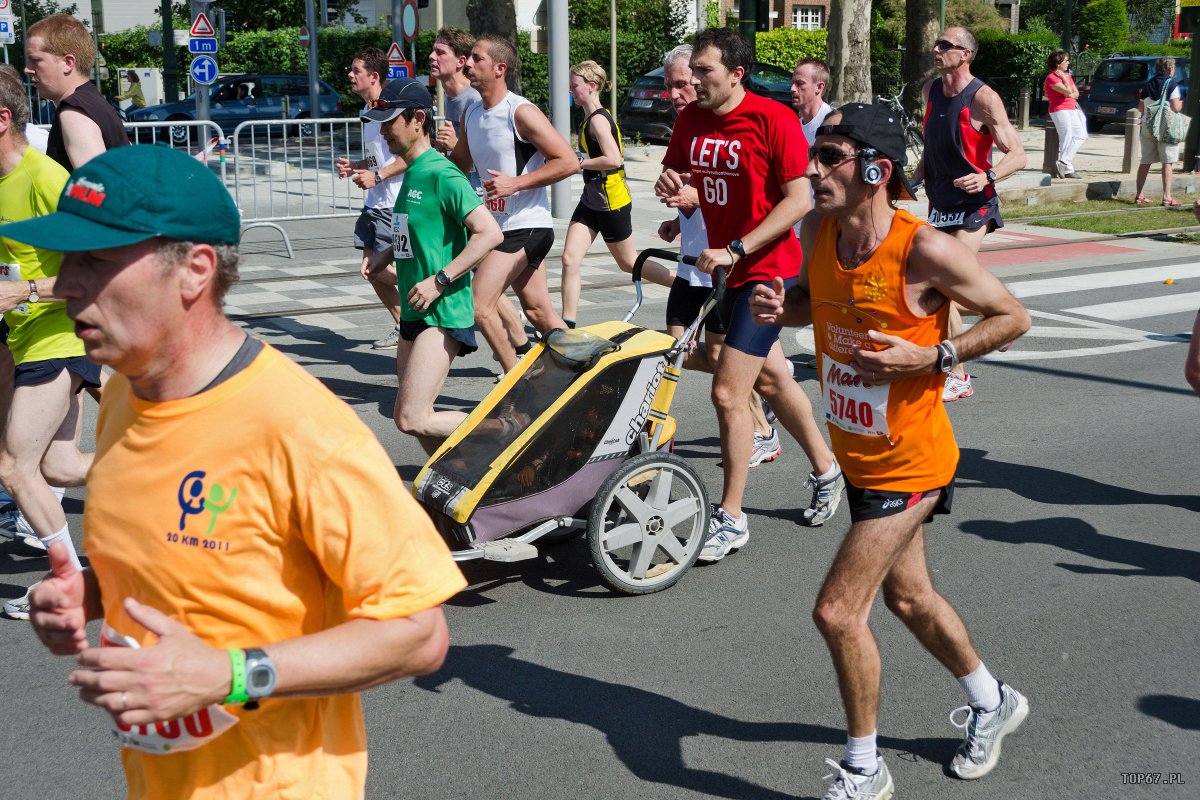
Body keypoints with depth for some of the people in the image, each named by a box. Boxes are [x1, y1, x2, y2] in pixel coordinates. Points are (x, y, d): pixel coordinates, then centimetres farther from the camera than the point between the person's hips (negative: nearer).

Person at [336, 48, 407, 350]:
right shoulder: (367, 111, 15)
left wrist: (377, 176, -22)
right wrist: (355, 166, 10)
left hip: (393, 204, -10)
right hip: (373, 203, 10)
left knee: (376, 269, -11)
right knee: (369, 271, 9)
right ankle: (402, 327, 21)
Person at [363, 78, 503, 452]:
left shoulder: (440, 174, -15)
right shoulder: (411, 173, 14)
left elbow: (490, 233, -22)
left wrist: (439, 281, -23)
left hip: (443, 313, -10)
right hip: (414, 313, 10)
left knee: (411, 419, -14)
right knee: (413, 417, 12)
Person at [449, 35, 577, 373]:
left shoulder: (521, 112, -14)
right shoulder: (471, 114, 10)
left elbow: (569, 161, -17)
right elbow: (459, 164, 24)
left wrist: (515, 183, -22)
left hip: (526, 226, -9)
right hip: (504, 226, 9)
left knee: (478, 305, -13)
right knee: (538, 310, 13)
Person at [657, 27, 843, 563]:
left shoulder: (773, 118, -16)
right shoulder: (690, 120, 3)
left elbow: (799, 199, -17)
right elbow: (677, 174, 16)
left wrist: (736, 249, -23)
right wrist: (669, 183, -9)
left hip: (767, 268, -8)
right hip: (726, 266, 8)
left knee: (728, 392, -11)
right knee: (770, 379, 20)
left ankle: (731, 519, 2)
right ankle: (826, 472, 41)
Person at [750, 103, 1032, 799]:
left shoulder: (926, 250, -25)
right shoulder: (818, 231, -5)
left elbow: (1014, 317, -13)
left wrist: (930, 357, -24)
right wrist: (781, 307, -8)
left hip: (909, 463, -8)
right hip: (860, 455, 8)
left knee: (837, 611, -9)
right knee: (908, 596, 23)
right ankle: (993, 702, 49)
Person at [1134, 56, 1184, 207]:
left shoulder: (1148, 84, 10)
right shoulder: (1172, 84, -7)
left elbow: (1140, 108, 13)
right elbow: (1176, 107, -15)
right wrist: (1183, 102, 6)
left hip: (1147, 125, 6)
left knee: (1145, 161, 10)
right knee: (1168, 162, -2)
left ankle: (1139, 195, 11)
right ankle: (1167, 197, -7)